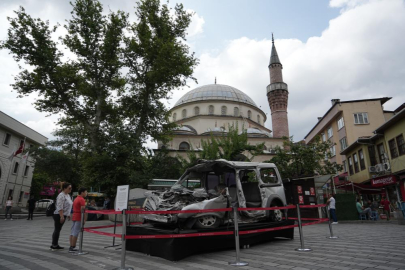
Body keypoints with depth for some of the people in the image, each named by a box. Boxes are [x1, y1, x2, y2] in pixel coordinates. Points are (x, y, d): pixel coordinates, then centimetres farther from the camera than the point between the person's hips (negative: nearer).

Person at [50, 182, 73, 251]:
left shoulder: (67, 195, 13)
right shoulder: (61, 196, -18)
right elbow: (60, 207, -24)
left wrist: (68, 214, 20)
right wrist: (62, 216, -27)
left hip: (63, 215, 9)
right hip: (59, 215, -9)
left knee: (58, 230, 14)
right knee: (57, 230, -4)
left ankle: (55, 245, 21)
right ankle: (54, 246, 3)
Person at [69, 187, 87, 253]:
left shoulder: (76, 199, 16)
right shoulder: (82, 199, -14)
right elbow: (82, 210, -19)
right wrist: (84, 219, -15)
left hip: (74, 217, 9)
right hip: (78, 218, -9)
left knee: (72, 232, 10)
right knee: (75, 233, -6)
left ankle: (71, 247, 15)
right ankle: (72, 247, -5)